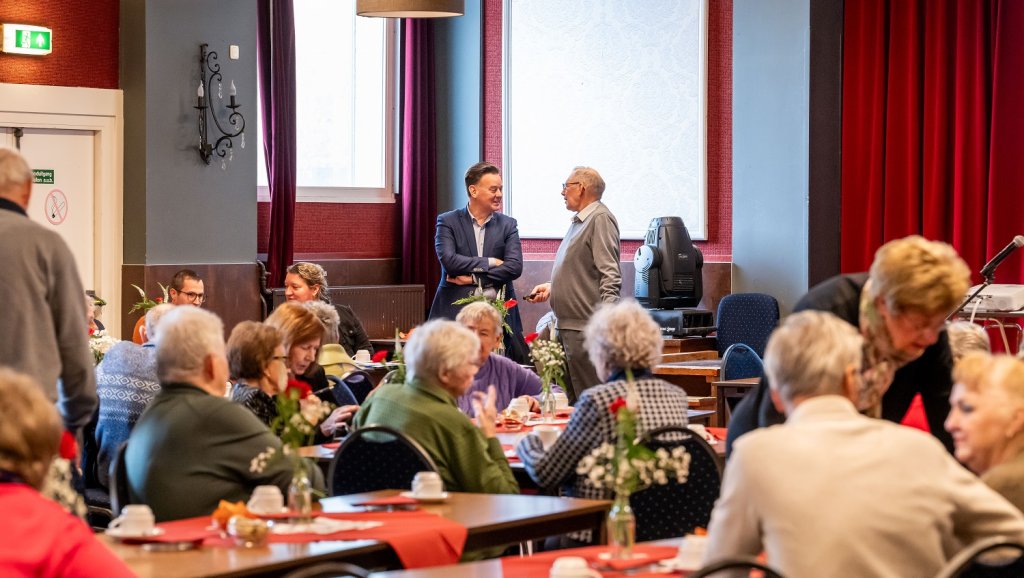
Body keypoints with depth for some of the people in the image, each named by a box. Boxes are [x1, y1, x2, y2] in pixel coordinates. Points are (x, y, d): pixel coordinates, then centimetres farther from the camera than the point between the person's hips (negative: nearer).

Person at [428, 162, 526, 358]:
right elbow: (448, 260, -11)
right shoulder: (448, 222, 4)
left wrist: (473, 278, -8)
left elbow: (515, 267, -2)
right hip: (456, 312, -2)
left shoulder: (508, 224, 10)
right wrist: (490, 262, -7)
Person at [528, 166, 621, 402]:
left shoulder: (600, 219, -11)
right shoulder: (579, 221, 19)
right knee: (571, 398, 12)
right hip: (567, 326, 10)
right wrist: (551, 287, 18)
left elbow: (610, 276, -19)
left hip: (586, 327, -10)